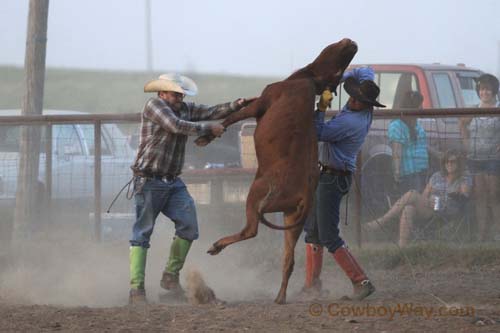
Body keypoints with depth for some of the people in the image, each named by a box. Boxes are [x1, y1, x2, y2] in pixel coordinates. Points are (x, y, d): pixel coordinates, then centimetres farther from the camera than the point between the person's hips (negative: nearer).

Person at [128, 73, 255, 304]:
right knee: (142, 232, -6)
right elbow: (177, 126, -20)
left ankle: (171, 276, 9)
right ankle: (136, 289, -7)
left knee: (188, 226, -6)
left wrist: (237, 105, -8)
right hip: (149, 181, -7)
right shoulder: (154, 106, -8)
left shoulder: (185, 109, 12)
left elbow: (212, 112, 9)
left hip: (173, 183, 7)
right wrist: (209, 128, -12)